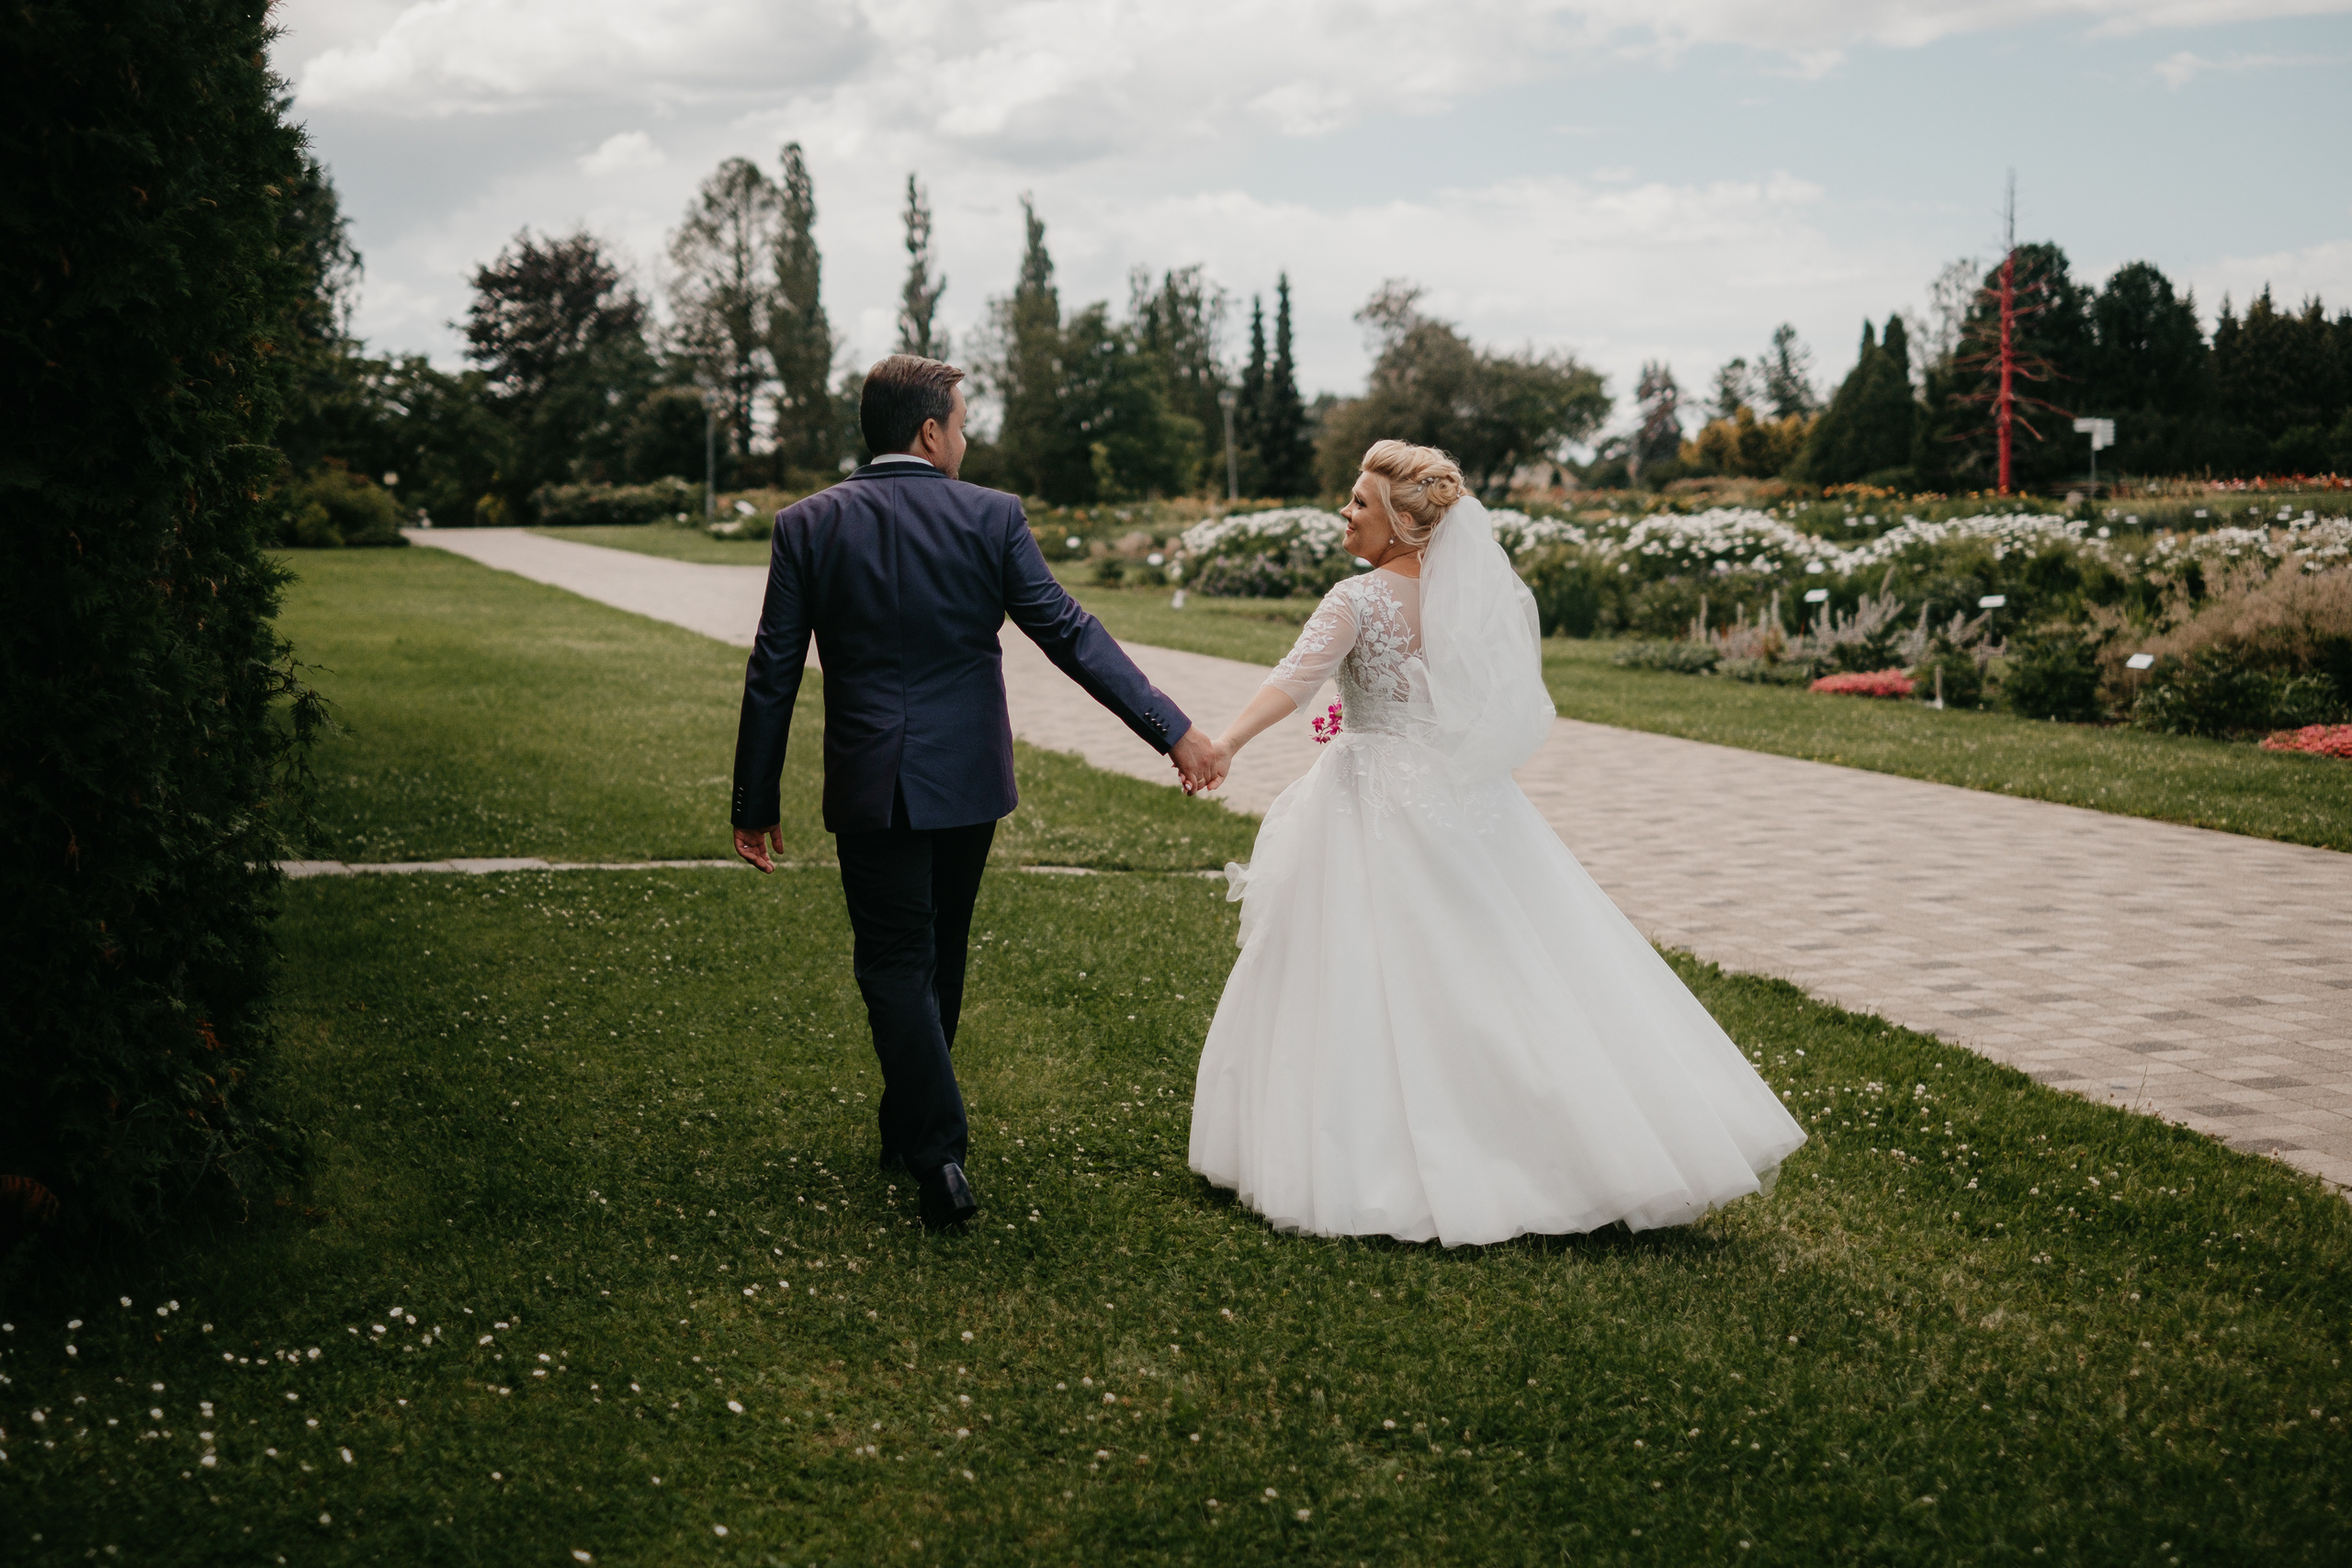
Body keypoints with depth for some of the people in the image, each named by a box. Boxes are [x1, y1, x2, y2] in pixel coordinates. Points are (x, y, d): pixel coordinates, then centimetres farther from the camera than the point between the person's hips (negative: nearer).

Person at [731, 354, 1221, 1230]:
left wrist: (757, 804, 4)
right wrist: (1172, 730, -8)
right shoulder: (990, 517, -6)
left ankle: (940, 1157, -8)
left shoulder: (808, 526, -4)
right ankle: (908, 1128, 35)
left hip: (870, 786, -1)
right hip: (966, 775, 1)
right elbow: (1070, 634, -10)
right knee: (937, 958, 19)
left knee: (896, 966, 4)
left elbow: (773, 675, -3)